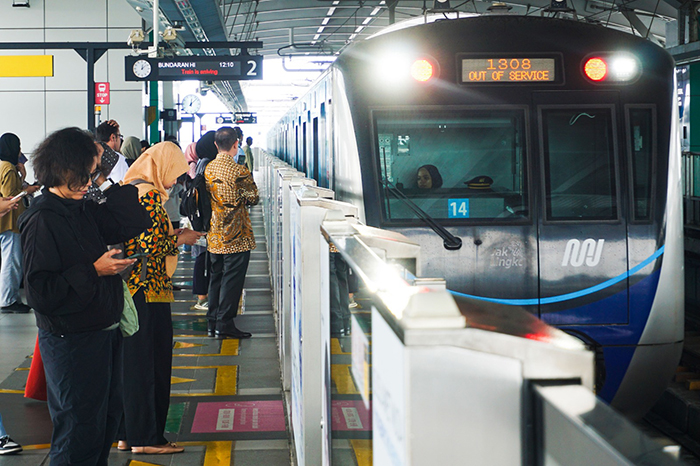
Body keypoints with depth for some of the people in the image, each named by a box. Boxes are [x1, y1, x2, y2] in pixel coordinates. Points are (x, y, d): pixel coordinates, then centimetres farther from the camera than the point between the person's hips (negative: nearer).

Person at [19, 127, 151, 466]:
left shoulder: (83, 209, 6)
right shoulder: (42, 221, -19)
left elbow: (136, 222, 4)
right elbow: (40, 292, -24)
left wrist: (106, 186, -4)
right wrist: (93, 271, -22)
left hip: (104, 333, 9)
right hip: (71, 342, -9)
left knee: (107, 418, 19)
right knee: (80, 428, 1)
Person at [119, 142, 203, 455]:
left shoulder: (130, 188, 14)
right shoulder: (149, 195, -16)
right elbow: (152, 245, -23)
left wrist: (170, 234, 14)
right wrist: (181, 239, -6)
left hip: (129, 288, 10)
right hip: (148, 290, -10)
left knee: (131, 359, 15)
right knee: (148, 359, -1)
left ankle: (129, 431, 24)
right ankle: (146, 437, 6)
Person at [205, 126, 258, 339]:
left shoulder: (209, 169, 3)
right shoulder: (239, 171, -16)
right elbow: (252, 198, -8)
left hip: (215, 234, 7)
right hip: (236, 234, -7)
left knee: (216, 275, 14)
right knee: (232, 277, -1)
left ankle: (213, 322, 18)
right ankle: (225, 323, -1)